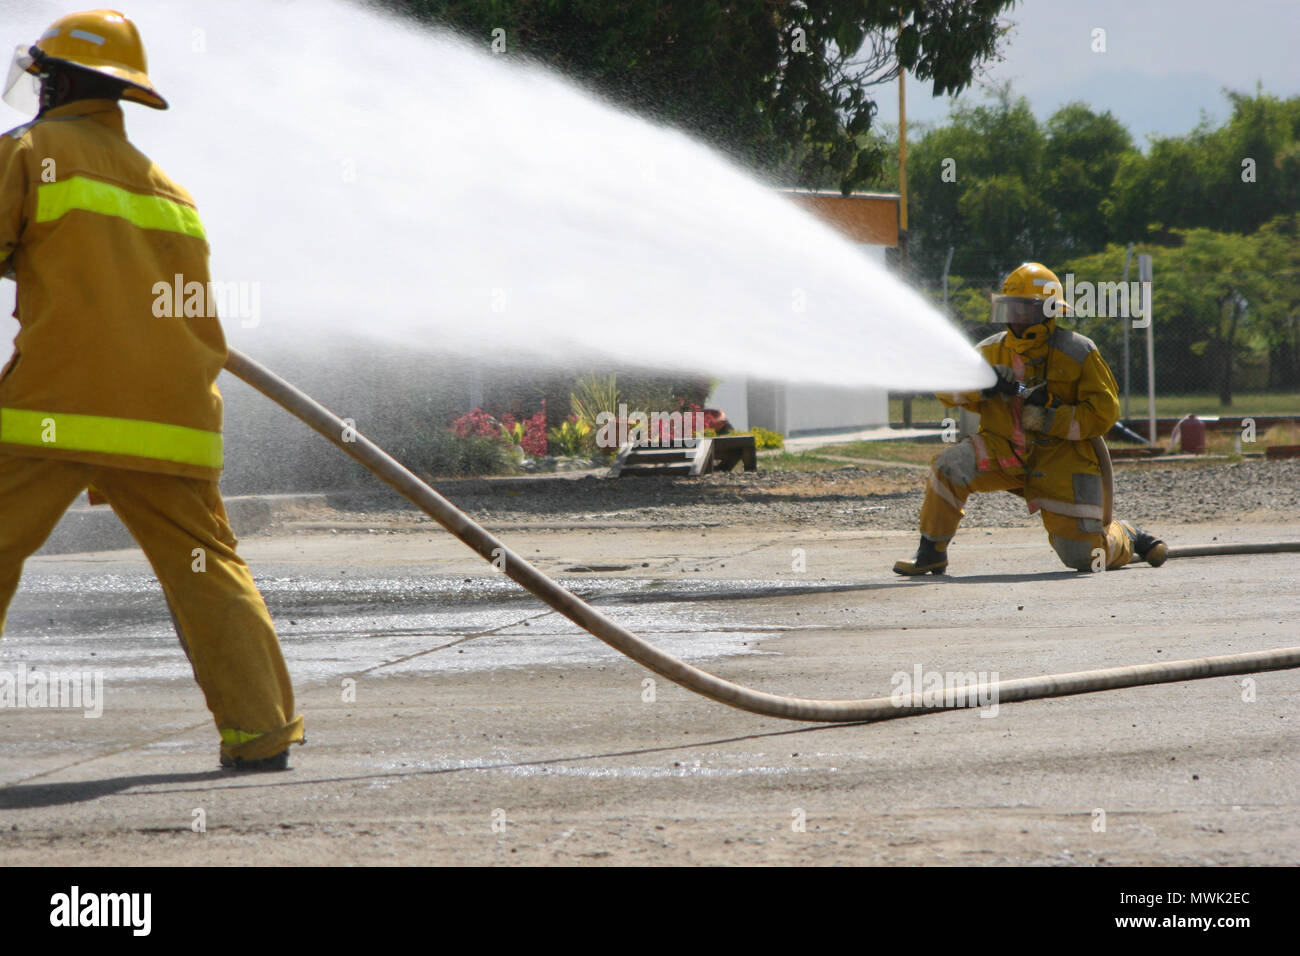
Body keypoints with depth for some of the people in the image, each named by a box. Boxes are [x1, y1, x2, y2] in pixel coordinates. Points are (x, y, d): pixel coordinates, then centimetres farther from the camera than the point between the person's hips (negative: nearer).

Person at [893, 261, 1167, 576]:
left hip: (1059, 459, -3)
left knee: (1082, 556, -7)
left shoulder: (1078, 354, -7)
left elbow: (1103, 414, -9)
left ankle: (1125, 538, 29)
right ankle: (931, 554, -11)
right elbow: (945, 385, 2)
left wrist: (1051, 420, -21)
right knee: (949, 466, -26)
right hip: (1003, 452, 3)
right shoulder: (993, 351, 4)